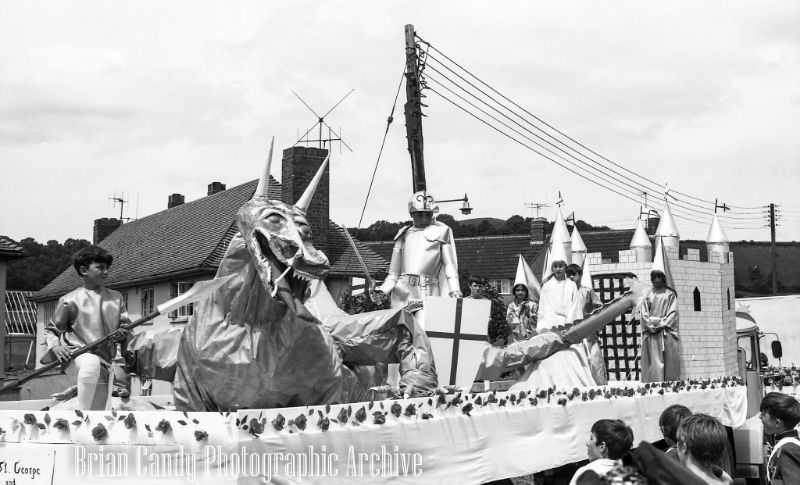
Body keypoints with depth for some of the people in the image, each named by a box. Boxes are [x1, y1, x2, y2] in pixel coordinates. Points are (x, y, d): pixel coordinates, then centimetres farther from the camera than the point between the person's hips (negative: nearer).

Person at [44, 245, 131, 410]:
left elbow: (126, 326, 13)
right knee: (92, 363, -39)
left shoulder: (116, 297, 11)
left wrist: (123, 333, -10)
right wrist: (55, 346, -13)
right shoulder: (70, 300, -1)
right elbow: (51, 330, 7)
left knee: (98, 409, 6)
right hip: (77, 354, -5)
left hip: (105, 361, 5)